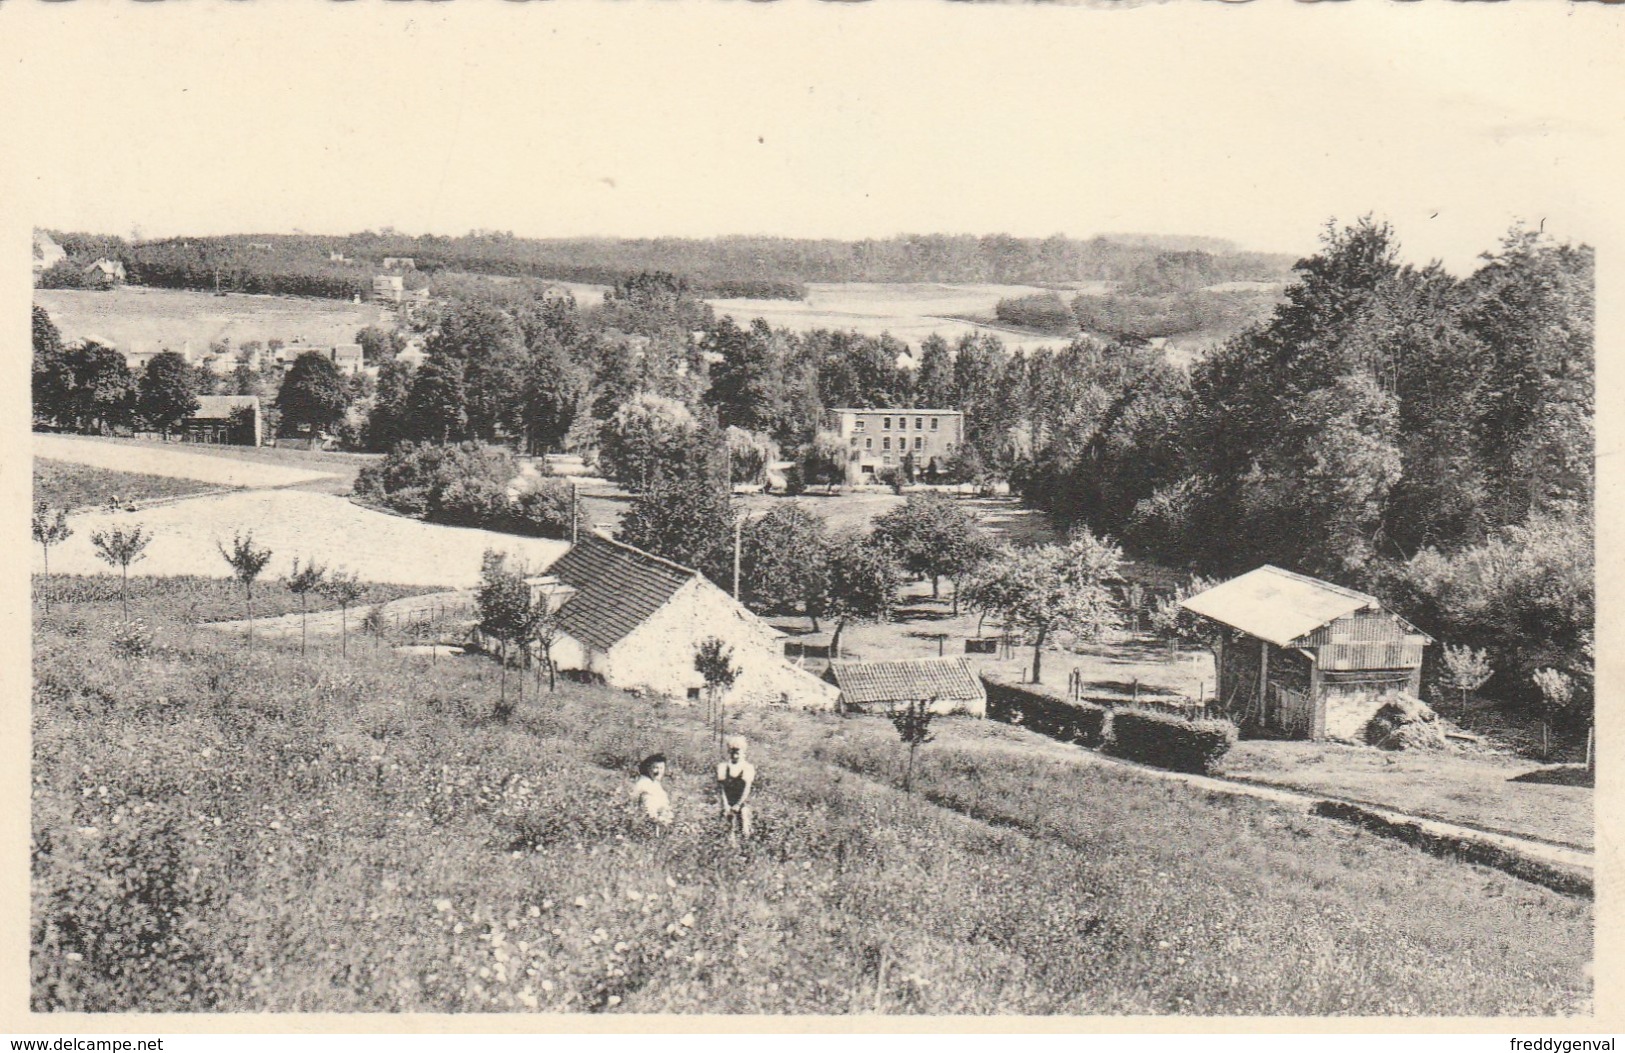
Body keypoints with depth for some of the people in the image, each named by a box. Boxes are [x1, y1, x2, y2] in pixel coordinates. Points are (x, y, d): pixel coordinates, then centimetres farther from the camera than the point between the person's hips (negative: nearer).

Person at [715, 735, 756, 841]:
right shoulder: (722, 767, 0)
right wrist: (725, 805, -12)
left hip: (742, 801, -2)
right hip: (728, 801, 2)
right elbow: (720, 788, -3)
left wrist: (738, 805, -15)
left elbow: (746, 789, -8)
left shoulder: (747, 767, -4)